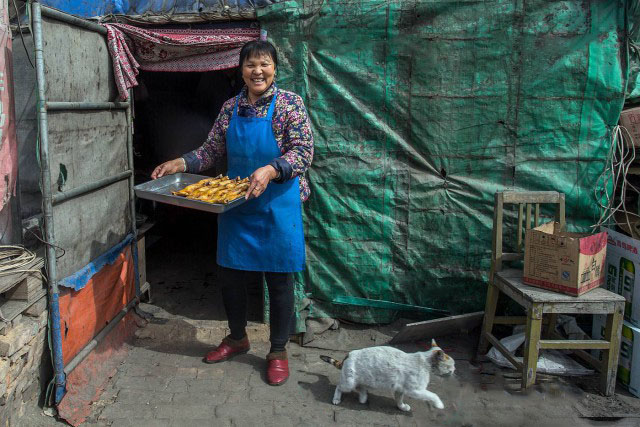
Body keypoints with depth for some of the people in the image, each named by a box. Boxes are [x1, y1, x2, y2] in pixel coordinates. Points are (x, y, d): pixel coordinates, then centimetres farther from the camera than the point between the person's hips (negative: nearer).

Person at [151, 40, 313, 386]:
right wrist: (181, 163, -5)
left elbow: (303, 153, -16)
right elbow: (212, 150, 10)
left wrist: (270, 170, -32)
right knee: (230, 273, 13)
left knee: (279, 278, 5)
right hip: (235, 204, 5)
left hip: (277, 205, -4)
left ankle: (278, 351, 23)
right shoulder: (230, 107, 6)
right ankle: (237, 338, 37)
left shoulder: (289, 104, -8)